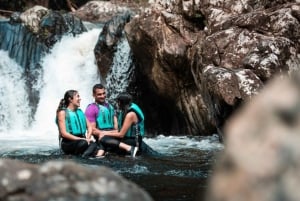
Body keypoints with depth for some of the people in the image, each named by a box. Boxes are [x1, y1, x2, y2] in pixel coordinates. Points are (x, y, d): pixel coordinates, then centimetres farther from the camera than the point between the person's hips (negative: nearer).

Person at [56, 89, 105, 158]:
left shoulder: (80, 112, 17)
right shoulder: (63, 112, -1)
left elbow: (89, 127, 12)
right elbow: (64, 133, -10)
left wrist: (88, 138, -9)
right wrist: (81, 139, -17)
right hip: (68, 143, -5)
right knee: (83, 143, -38)